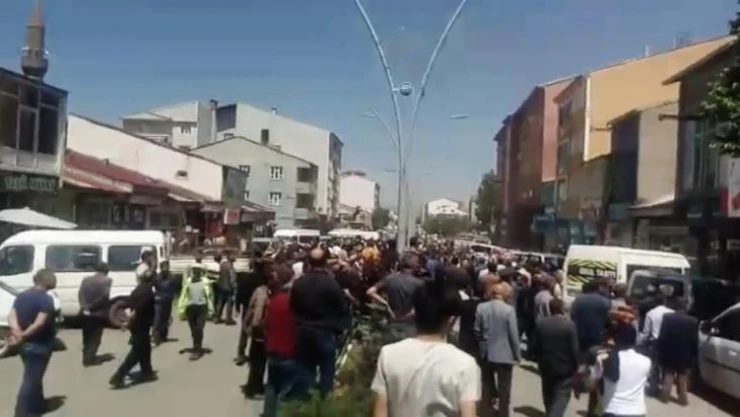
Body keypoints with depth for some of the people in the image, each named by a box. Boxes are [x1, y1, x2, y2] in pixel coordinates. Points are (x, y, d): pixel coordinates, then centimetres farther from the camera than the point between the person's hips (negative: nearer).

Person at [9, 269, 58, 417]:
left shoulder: (21, 296, 6)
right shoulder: (46, 299, -17)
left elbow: (11, 317, -4)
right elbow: (40, 323, -26)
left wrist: (17, 332, -16)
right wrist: (24, 335, -17)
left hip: (25, 344, 8)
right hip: (39, 345, -8)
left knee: (33, 376, 21)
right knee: (31, 378, 1)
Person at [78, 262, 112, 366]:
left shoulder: (86, 279, 9)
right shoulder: (107, 280, -5)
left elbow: (80, 294, -3)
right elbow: (105, 296, -16)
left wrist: (84, 306, -8)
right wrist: (92, 306, -9)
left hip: (85, 313, 5)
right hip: (98, 313, -5)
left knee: (87, 337, 17)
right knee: (95, 338, 5)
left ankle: (87, 357, 24)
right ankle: (89, 359, 2)